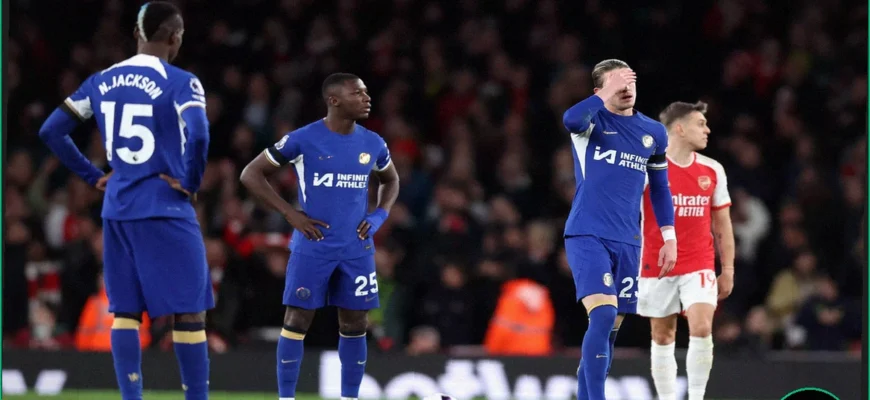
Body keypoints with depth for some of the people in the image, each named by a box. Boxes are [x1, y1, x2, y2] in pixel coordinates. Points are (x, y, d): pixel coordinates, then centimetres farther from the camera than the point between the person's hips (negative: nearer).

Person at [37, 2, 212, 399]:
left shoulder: (102, 81, 8)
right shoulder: (179, 83, -10)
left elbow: (51, 131, 10)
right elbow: (198, 135, -26)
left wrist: (93, 175, 14)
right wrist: (190, 182, -11)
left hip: (117, 210, 5)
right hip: (166, 210, -5)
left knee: (125, 311, 10)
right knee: (189, 312, 2)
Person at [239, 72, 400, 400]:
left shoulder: (373, 144, 5)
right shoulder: (303, 140, -9)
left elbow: (391, 180, 26)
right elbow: (251, 174, -3)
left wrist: (380, 215, 6)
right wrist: (291, 214, -9)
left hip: (357, 249, 4)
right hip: (313, 247, -4)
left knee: (355, 324, 5)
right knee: (297, 321, -4)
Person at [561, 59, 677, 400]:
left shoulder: (653, 132, 11)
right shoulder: (593, 120, -3)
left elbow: (659, 188, 21)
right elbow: (570, 119, -30)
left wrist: (669, 237, 17)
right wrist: (607, 94, -24)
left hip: (627, 242, 5)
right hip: (588, 235, -5)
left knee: (609, 329, 7)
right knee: (603, 315, -22)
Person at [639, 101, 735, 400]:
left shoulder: (712, 171, 5)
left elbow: (722, 224, 12)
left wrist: (728, 270, 9)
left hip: (699, 266, 1)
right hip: (656, 267, -1)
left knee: (702, 328, -16)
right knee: (662, 336, 4)